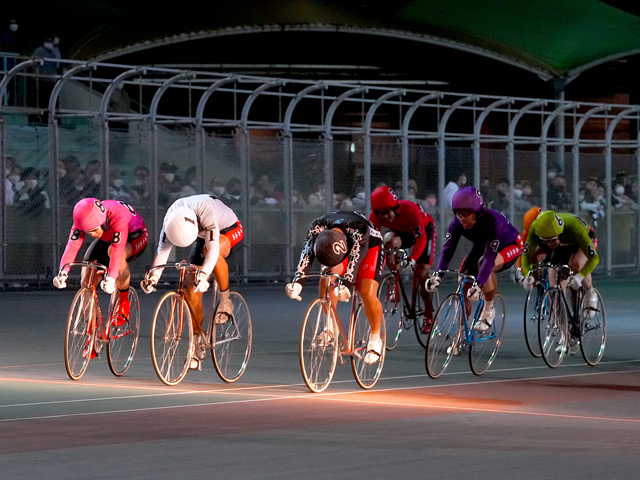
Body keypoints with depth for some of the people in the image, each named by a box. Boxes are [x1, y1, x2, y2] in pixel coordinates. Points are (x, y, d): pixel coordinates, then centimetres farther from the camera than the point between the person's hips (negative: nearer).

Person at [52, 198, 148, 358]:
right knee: (86, 281, -11)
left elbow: (117, 249, -50)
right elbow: (72, 245, -35)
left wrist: (111, 278, -62)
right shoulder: (82, 220, -26)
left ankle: (124, 301, -17)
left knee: (113, 251, -40)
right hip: (106, 239, 5)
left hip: (134, 237, -5)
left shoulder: (118, 216, -41)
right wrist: (63, 272, -51)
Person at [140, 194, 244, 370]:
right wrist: (154, 276, -39)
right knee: (192, 289, -10)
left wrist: (203, 274, -61)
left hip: (231, 232, -5)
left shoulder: (206, 210, -41)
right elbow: (163, 249, -24)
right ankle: (198, 348, 0)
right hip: (202, 239, 5)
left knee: (208, 250, -40)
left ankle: (225, 299, -19)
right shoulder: (171, 220, -25)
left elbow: (213, 248, -48)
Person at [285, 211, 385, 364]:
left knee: (367, 293, -21)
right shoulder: (317, 228, -32)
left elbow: (355, 259, -53)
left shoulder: (359, 231, -43)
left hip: (369, 247, -4)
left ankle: (375, 339, -3)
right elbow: (307, 254, -41)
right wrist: (297, 281, -56)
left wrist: (347, 286, -68)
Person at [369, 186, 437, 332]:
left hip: (424, 229, -3)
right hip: (401, 232, 3)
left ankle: (429, 317, 4)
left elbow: (421, 238, -42)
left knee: (421, 273, -13)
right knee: (389, 241, -32)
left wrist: (412, 259, -55)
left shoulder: (410, 210, -40)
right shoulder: (375, 216, -27)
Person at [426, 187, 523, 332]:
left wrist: (479, 284, -57)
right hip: (481, 245, 6)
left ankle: (489, 310, -16)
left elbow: (490, 257, -47)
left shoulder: (492, 221, -40)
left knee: (483, 264, -37)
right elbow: (447, 250, -30)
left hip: (509, 247, -6)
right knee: (464, 284, -9)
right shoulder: (457, 223, -25)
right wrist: (437, 275, -48)